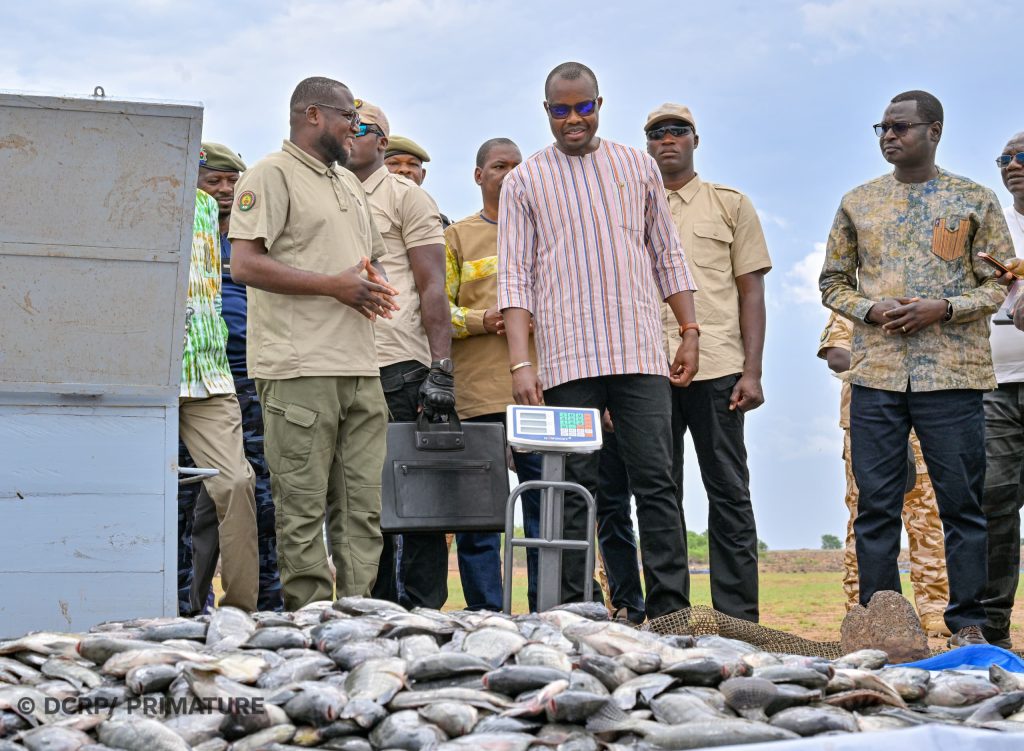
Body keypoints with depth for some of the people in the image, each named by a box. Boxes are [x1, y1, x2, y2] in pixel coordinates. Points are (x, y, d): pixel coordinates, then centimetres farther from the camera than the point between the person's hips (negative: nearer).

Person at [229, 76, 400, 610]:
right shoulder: (271, 175, -2)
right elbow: (244, 264, -13)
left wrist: (374, 283, 6)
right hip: (300, 369, -8)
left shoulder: (348, 182, 24)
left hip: (360, 367, 8)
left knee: (363, 506, 5)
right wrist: (334, 284, -14)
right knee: (303, 511, -5)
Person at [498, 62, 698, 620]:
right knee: (575, 487, -1)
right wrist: (520, 362, -8)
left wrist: (690, 331, 9)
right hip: (567, 358, -1)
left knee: (656, 482, -3)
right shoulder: (524, 181, 8)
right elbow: (515, 277, 2)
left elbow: (667, 255, 18)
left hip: (641, 352, 1)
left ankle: (670, 611, -2)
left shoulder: (637, 166, 15)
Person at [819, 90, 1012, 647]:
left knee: (963, 503, 0)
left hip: (952, 372, -2)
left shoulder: (975, 201, 7)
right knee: (876, 504, 2)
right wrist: (870, 311, -5)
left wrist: (944, 308, -12)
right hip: (876, 374, 2)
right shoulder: (858, 203, 13)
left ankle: (967, 624, 8)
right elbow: (833, 282, 15)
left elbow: (999, 284, 5)